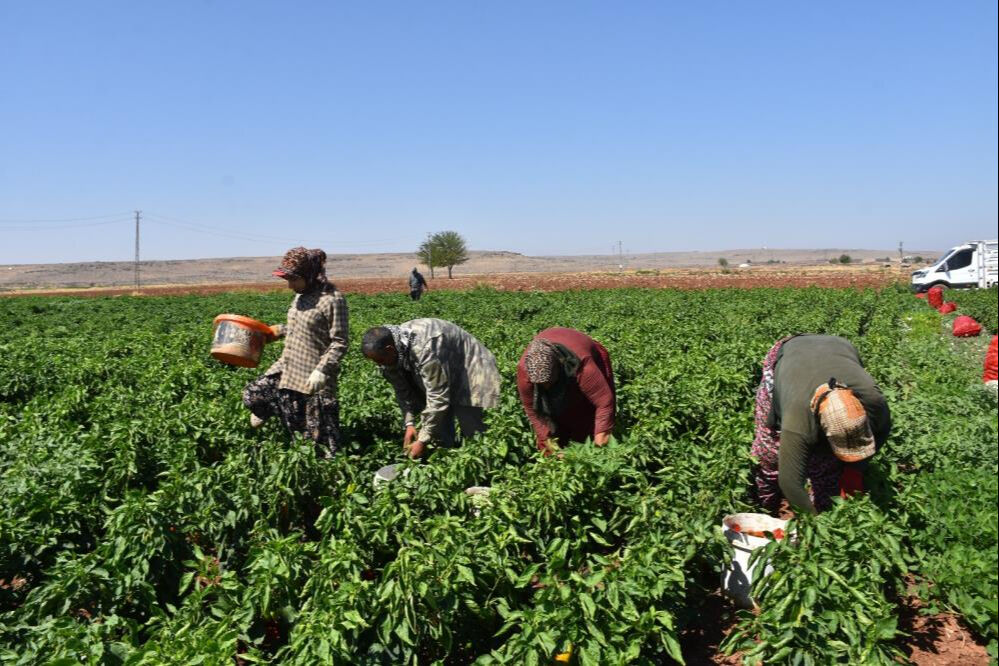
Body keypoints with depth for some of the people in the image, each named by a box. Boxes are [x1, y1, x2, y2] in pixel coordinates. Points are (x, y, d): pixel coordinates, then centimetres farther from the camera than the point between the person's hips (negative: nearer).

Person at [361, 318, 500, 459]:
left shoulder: (425, 350, -39)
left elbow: (438, 398, -35)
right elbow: (402, 390, -2)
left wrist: (423, 440, -29)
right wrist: (409, 423, -12)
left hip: (467, 372, -7)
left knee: (471, 435, -10)